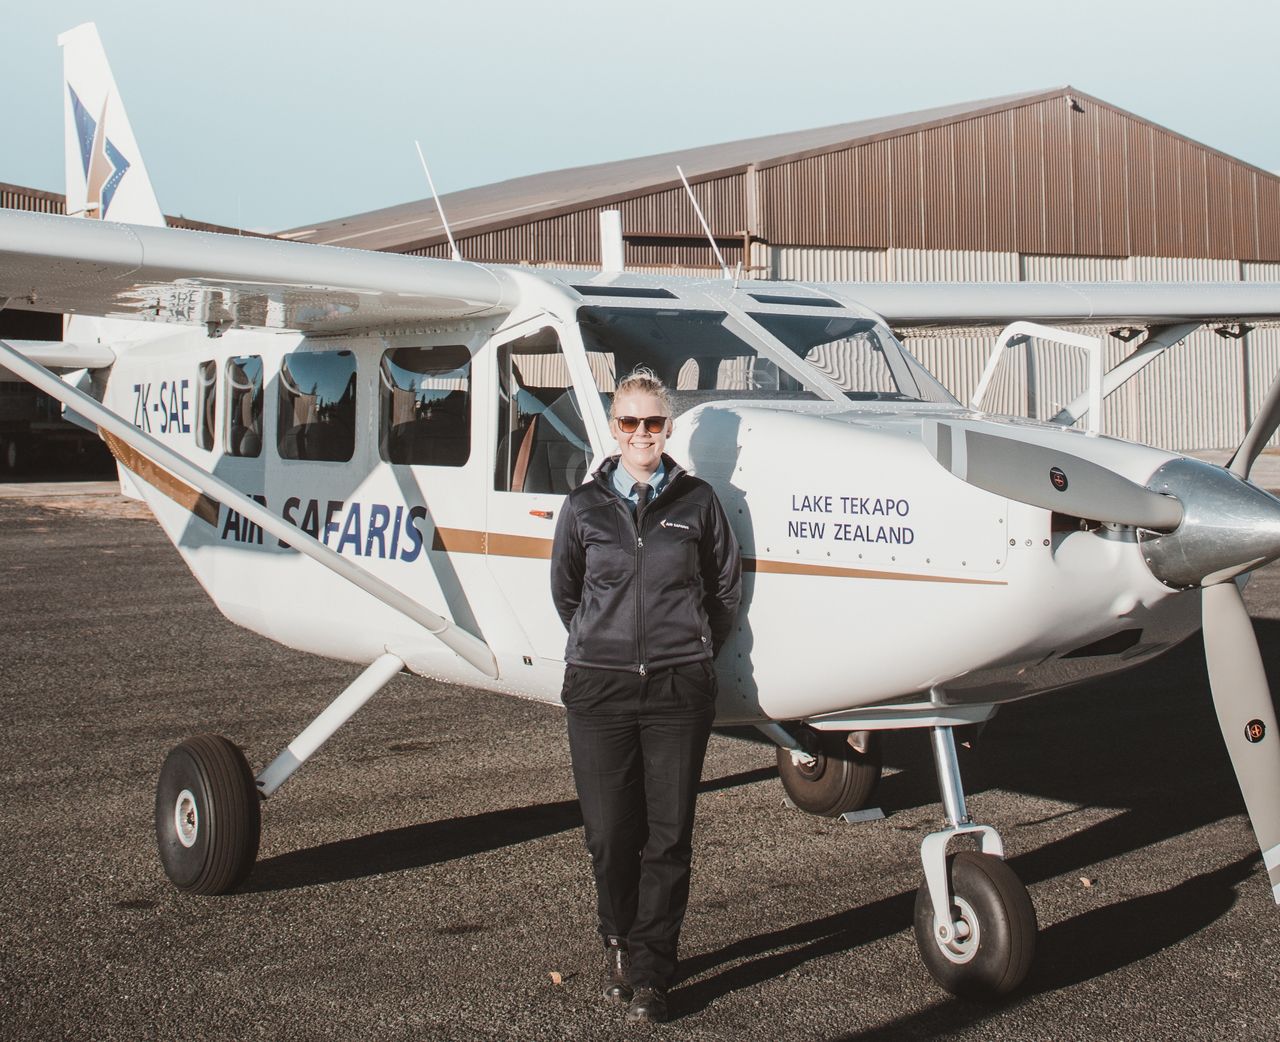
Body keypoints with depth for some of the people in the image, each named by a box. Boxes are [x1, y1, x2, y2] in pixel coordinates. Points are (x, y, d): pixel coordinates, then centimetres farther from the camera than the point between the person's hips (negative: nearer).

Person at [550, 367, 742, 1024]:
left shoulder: (697, 502, 5)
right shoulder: (585, 506, 7)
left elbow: (726, 588, 15)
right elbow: (564, 592, 18)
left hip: (679, 690, 0)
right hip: (599, 687, 1)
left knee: (669, 835, -1)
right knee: (610, 833, 3)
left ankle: (650, 971, 8)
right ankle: (619, 945, 25)